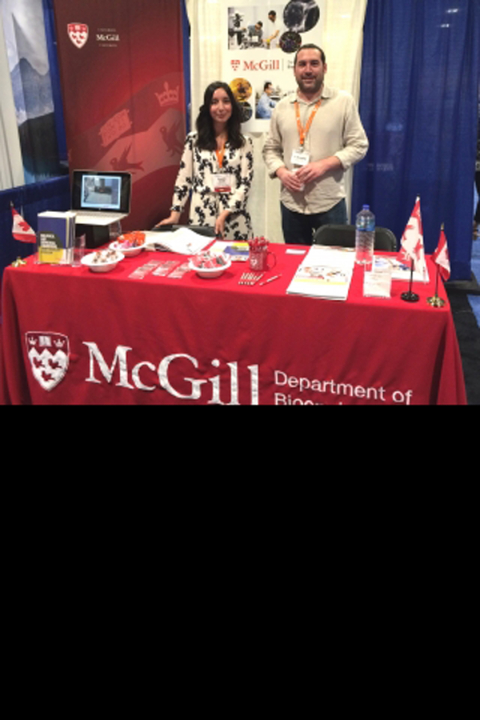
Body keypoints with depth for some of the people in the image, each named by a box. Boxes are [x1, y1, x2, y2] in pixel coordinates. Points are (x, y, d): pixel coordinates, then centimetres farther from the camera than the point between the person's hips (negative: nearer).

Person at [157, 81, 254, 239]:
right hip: (201, 216, 0)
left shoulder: (244, 143, 6)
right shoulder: (194, 139, 6)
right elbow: (183, 179, 6)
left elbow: (245, 183, -1)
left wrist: (224, 214, -12)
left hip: (234, 218, 0)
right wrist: (175, 214, -3)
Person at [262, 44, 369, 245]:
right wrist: (281, 172, -9)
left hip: (330, 203, -3)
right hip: (291, 204, 3)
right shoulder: (282, 107, 9)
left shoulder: (344, 101, 0)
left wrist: (324, 165, -16)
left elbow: (358, 145, -2)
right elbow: (270, 149, 12)